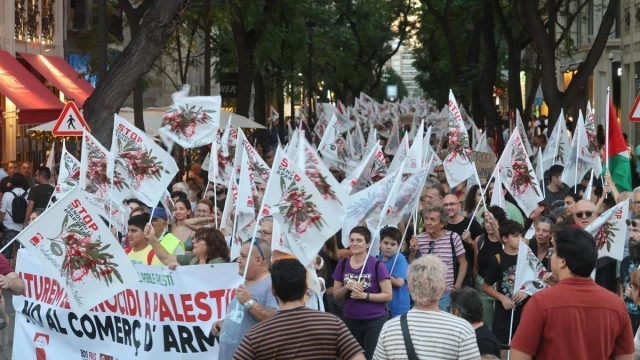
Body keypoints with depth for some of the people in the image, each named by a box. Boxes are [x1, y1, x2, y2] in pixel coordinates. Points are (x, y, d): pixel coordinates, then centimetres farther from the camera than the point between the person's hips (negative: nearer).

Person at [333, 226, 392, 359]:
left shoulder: (376, 265, -11)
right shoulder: (343, 264, 2)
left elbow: (388, 295, -9)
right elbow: (336, 295, 8)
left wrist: (365, 295, -21)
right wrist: (347, 287, -13)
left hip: (374, 320, -4)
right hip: (350, 320, 4)